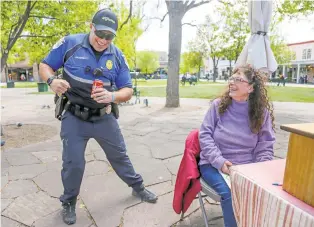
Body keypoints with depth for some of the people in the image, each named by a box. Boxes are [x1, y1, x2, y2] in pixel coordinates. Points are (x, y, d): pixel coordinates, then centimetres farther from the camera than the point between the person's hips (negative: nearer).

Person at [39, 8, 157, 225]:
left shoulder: (117, 56, -3)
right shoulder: (69, 43, -9)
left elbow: (128, 90, -3)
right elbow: (45, 65, 1)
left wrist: (112, 96, -26)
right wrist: (52, 80, -23)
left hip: (104, 118, 2)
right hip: (74, 117, -1)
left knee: (120, 156, 15)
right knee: (73, 163, 4)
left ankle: (138, 188, 37)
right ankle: (69, 203, 31)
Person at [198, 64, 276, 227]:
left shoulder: (262, 112, 0)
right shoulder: (218, 105, -3)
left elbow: (266, 146, 3)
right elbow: (205, 135, -5)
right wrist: (219, 161, -16)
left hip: (247, 166, 2)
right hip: (215, 164, -1)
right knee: (230, 193, -27)